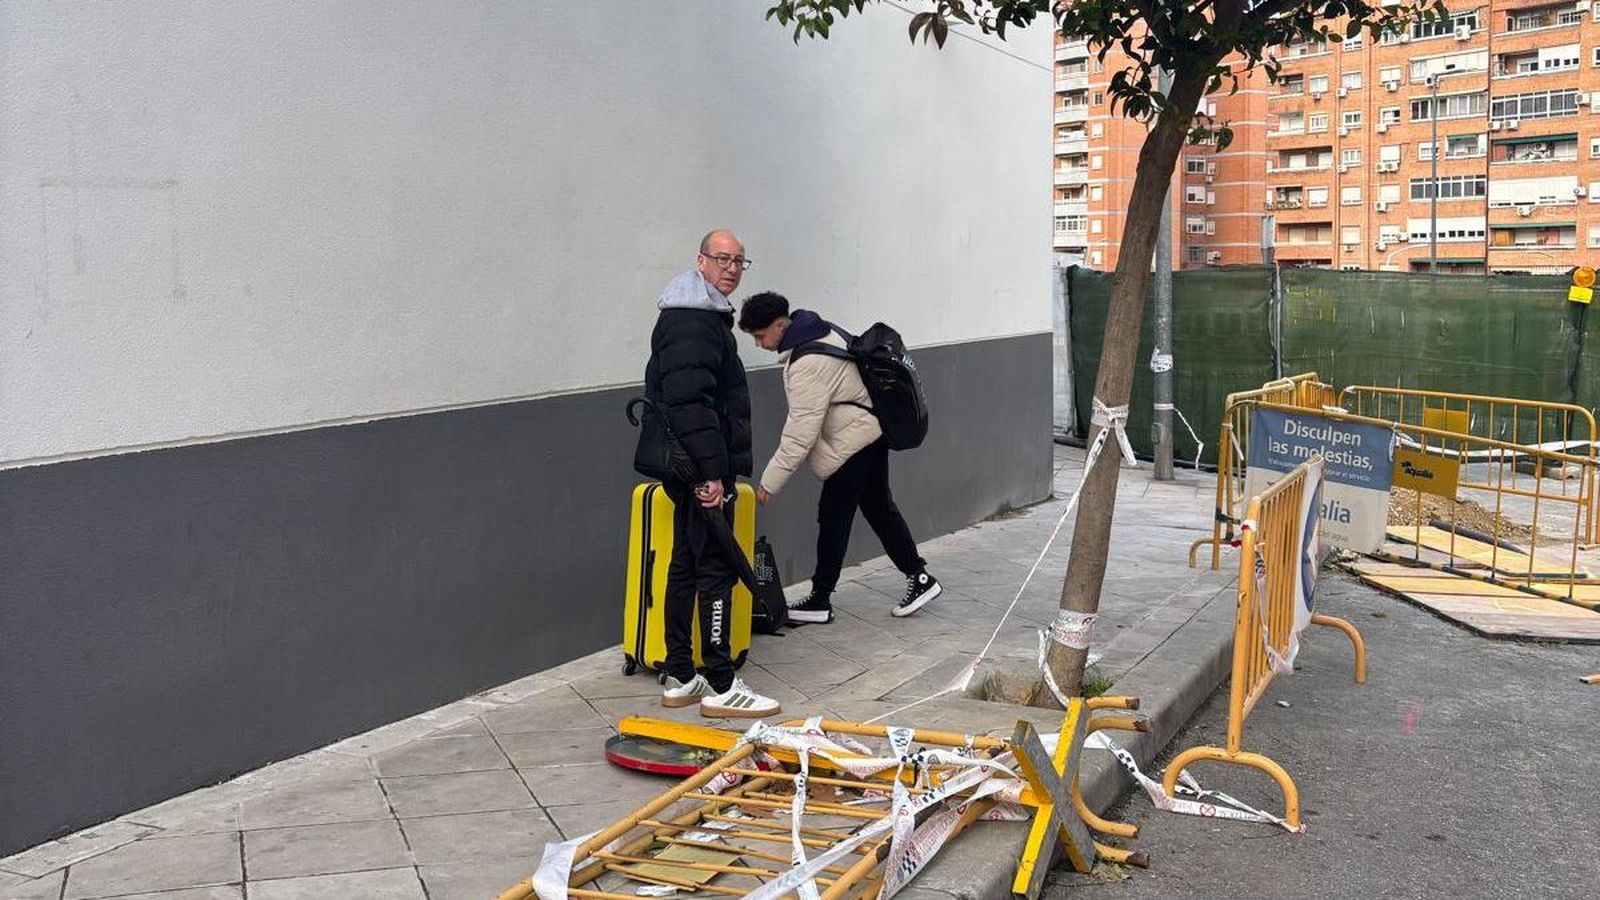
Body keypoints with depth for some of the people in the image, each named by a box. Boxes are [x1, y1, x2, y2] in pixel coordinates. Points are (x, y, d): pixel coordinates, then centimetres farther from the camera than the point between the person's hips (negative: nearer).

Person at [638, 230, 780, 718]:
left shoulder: (706, 316, 20)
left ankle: (679, 677, 21)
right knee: (716, 570, -7)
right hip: (703, 471, -11)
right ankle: (720, 686, -2)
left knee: (686, 566, 13)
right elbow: (690, 403, -25)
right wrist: (711, 472, -27)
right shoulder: (691, 323, -16)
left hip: (693, 470, 11)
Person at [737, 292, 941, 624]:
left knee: (833, 518, -1)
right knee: (879, 507, 17)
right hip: (871, 431, 10)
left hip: (852, 441, -10)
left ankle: (820, 601, 8)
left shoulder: (808, 363, -27)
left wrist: (770, 482, -21)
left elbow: (800, 433, -27)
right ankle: (919, 577, 23)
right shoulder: (818, 331, 2)